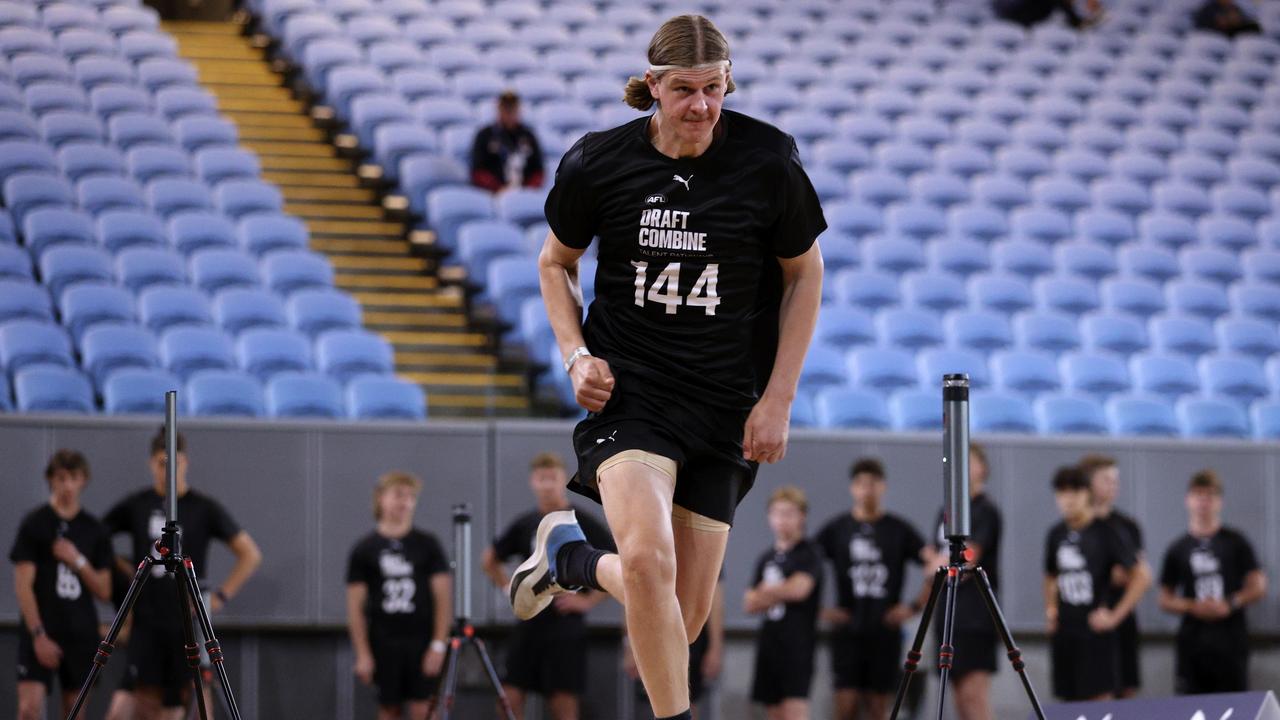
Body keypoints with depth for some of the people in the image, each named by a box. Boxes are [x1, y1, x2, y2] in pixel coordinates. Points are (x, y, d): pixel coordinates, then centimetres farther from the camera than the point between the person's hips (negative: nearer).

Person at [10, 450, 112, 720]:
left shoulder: (94, 530, 9)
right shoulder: (34, 524, -1)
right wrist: (38, 634, -13)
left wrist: (79, 562, -8)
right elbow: (23, 585, -6)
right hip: (40, 633, -4)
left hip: (81, 634, 4)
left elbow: (104, 591, 8)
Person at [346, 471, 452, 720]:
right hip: (384, 643, 1)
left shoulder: (427, 545, 3)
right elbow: (355, 606, 3)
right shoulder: (364, 550, 3)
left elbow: (443, 597, 1)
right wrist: (362, 653, -4)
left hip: (422, 641, -1)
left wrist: (439, 644, -8)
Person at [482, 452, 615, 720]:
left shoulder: (582, 523, -4)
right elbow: (491, 560, 24)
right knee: (510, 698, -3)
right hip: (529, 624, 4)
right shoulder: (524, 525, 9)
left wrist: (589, 600, -10)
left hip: (565, 626, -4)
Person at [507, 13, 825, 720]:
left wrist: (778, 398, 0)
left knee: (683, 619, 4)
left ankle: (570, 556, 34)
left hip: (724, 408, 2)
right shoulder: (597, 163, -6)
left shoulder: (768, 162, -7)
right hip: (627, 391, -2)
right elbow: (555, 262, 13)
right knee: (650, 562, -29)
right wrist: (577, 356, -3)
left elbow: (804, 275, 6)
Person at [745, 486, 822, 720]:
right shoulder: (767, 558, 17)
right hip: (769, 643, 7)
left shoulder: (809, 553, -2)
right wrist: (780, 593, -7)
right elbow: (750, 604, 12)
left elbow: (799, 588, -17)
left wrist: (767, 590, 0)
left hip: (798, 642, -7)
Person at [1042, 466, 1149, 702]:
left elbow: (1141, 577, -8)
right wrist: (1050, 608, 12)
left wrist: (1115, 616, -11)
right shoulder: (1056, 535, 11)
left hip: (1095, 633, -6)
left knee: (1099, 699, -10)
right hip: (1063, 634, 6)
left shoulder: (1105, 533, -6)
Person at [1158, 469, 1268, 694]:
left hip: (1231, 640, -1)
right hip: (1193, 640, 1)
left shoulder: (1235, 542, 6)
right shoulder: (1178, 549, 10)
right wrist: (1193, 607, -7)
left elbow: (1259, 587, 4)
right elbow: (1165, 600, 12)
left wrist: (1231, 604, -11)